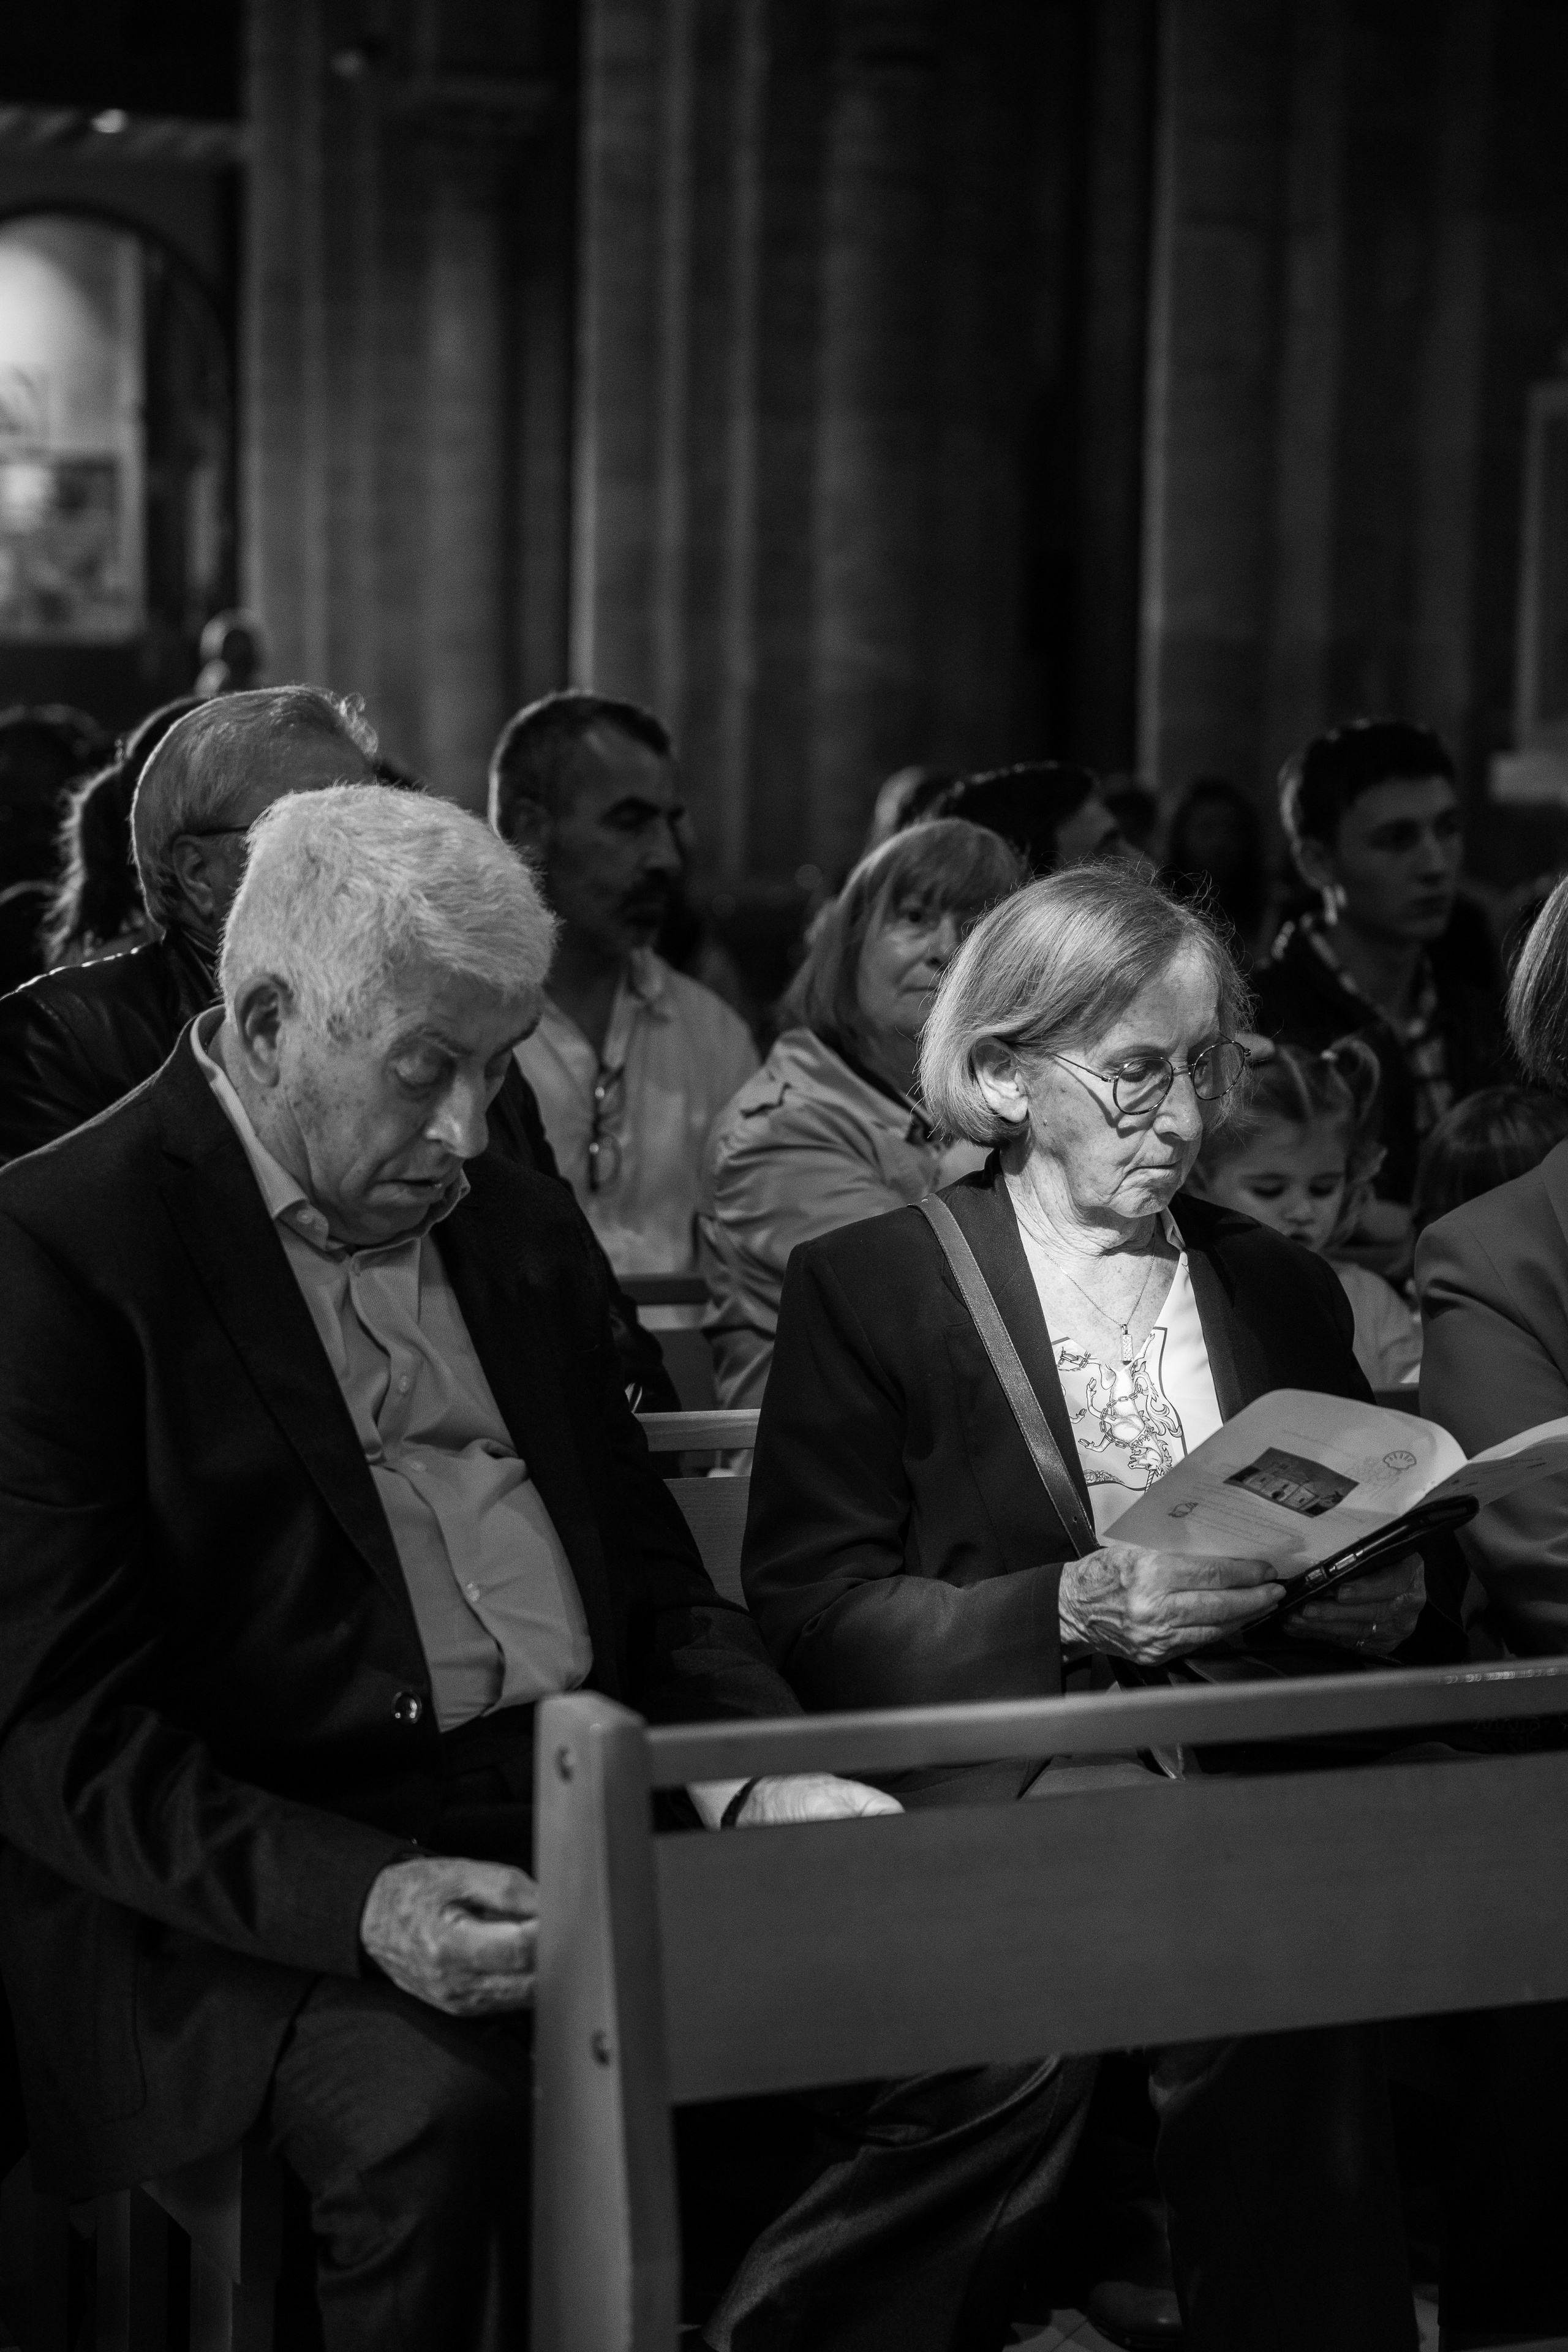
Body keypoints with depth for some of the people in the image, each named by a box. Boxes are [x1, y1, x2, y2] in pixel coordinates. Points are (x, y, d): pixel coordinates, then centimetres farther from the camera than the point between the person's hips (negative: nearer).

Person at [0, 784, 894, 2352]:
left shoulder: (522, 1226, 16)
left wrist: (761, 1777, -1)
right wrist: (359, 1900, -24)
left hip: (592, 1814, 6)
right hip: (263, 1898, -6)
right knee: (433, 2110, -34)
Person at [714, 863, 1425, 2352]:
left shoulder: (1282, 1289, 19)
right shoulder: (865, 1285, 5)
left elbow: (1366, 1548, 25)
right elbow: (809, 1614, -2)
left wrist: (1378, 1599, 1)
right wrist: (1071, 1611, -15)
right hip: (985, 1784, -3)